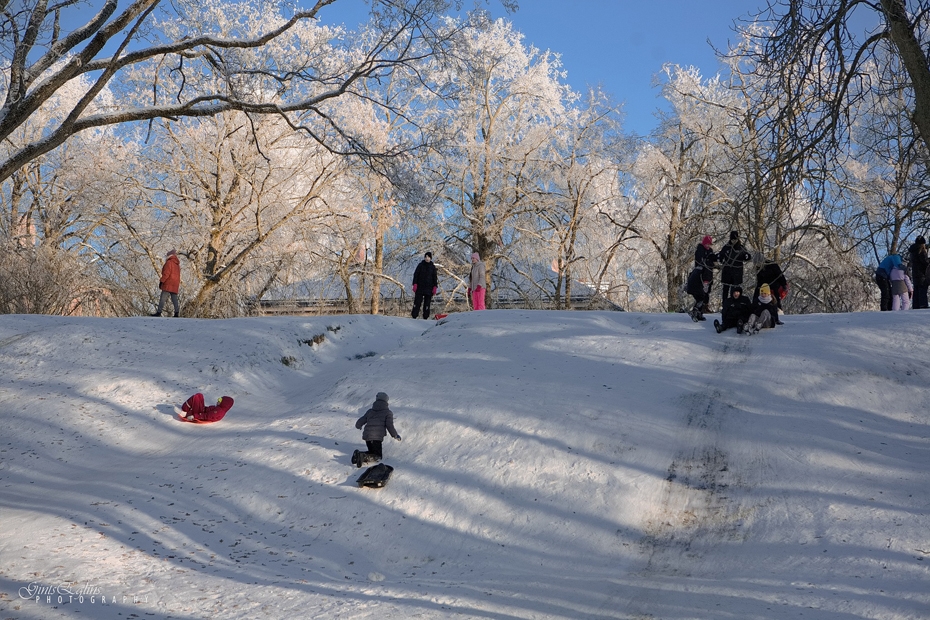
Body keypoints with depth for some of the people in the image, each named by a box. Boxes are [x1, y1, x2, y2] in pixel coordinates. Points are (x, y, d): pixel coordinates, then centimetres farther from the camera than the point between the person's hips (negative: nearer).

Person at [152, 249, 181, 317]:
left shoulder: (169, 263, -6)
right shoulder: (177, 264, 19)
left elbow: (166, 273, -15)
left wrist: (161, 281, -13)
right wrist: (178, 285, 24)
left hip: (168, 284, -8)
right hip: (175, 285, 8)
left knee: (163, 298, -9)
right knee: (174, 299, 4)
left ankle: (159, 312, -13)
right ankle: (177, 312, -7)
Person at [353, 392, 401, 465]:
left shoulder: (370, 411, 20)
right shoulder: (388, 412, 6)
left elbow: (359, 423, 23)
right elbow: (389, 425, -7)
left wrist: (358, 426, 47)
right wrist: (395, 435, 9)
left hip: (366, 435, 5)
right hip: (377, 437, -5)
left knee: (373, 452, 23)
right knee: (378, 456, 4)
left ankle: (358, 454, -5)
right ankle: (363, 456, -24)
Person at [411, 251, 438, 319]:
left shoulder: (433, 267, 7)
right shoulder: (420, 265, 4)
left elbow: (435, 277, 9)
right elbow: (416, 275, 2)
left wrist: (435, 287, -1)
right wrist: (415, 284, -8)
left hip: (429, 288, 1)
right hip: (420, 287, -1)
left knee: (427, 303, 1)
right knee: (417, 301, -5)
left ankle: (425, 316, 4)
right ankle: (414, 315, -3)